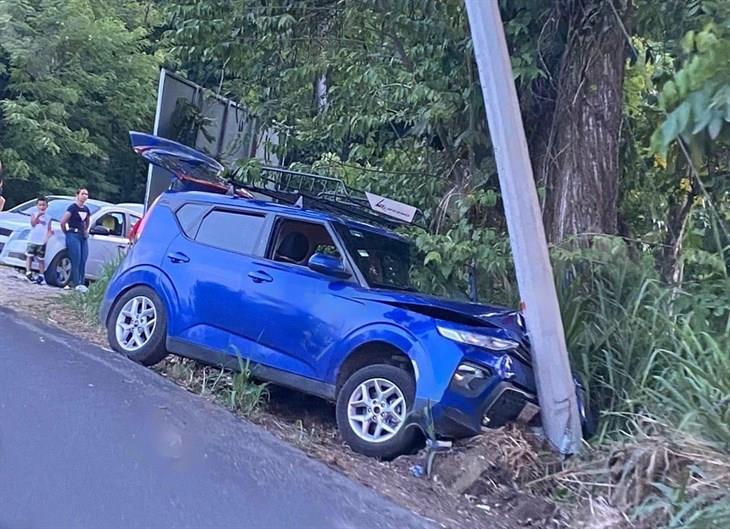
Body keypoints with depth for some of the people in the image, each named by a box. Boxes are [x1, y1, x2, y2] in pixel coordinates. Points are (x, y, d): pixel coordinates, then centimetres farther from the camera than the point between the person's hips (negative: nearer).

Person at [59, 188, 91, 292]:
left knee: (83, 261, 3)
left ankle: (81, 283, 7)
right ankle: (77, 284, -7)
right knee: (76, 261, -8)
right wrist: (66, 232, 0)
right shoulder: (73, 207, -8)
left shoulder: (86, 209, 12)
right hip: (73, 236, -7)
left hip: (83, 236, 7)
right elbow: (62, 222, -11)